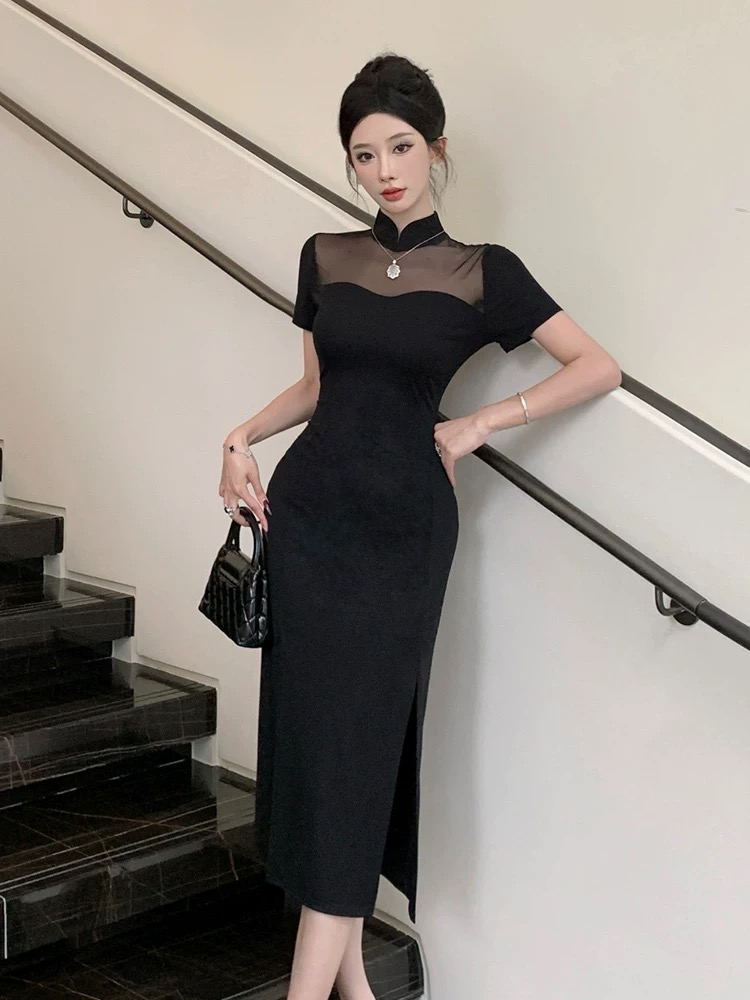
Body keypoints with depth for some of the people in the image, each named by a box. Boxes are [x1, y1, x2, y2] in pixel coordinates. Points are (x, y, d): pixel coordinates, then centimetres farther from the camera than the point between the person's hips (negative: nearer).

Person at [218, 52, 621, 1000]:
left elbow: (599, 367, -3)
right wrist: (241, 436, 1)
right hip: (309, 510, 3)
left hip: (404, 526, -3)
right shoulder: (325, 257, 8)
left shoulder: (482, 272, -2)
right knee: (314, 730, 3)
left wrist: (479, 422, -9)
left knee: (357, 736, -3)